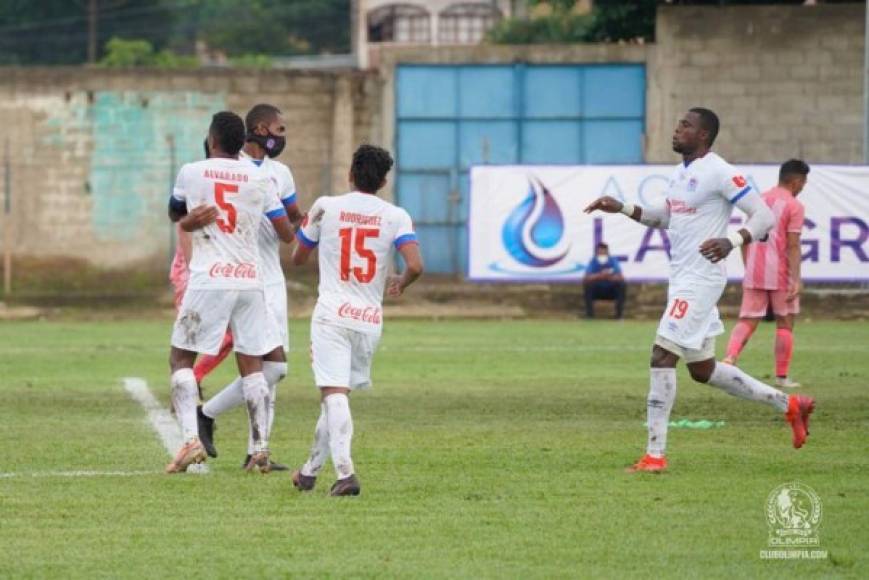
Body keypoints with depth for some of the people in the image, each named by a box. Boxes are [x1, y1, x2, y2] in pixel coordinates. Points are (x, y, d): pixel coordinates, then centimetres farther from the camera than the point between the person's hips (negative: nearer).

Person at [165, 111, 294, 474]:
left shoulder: (191, 173, 1)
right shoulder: (260, 179, 5)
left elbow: (174, 215, 19)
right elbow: (287, 235, 10)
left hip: (209, 281, -3)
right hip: (250, 280, 3)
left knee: (180, 359, 5)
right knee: (252, 365, 12)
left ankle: (191, 439, -13)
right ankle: (261, 448, 5)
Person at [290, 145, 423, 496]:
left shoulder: (326, 207, 1)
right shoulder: (395, 216, 2)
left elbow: (298, 258, 13)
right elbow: (415, 266, -11)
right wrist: (400, 284, 12)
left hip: (331, 315, -3)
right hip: (370, 319, 3)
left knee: (334, 394, -12)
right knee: (338, 395, 18)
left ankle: (345, 472, -30)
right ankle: (310, 471, 27)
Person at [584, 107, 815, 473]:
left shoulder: (719, 173, -14)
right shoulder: (681, 172, 14)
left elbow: (764, 215, -16)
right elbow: (665, 217, 29)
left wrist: (732, 242, -32)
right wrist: (621, 208, 18)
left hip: (700, 280, -10)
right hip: (681, 279, 10)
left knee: (662, 356, -13)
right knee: (702, 370, 15)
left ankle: (655, 454, -10)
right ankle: (788, 405, 26)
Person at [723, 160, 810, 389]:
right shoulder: (794, 206, -7)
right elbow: (793, 246, -14)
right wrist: (796, 279, -16)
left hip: (754, 274, 5)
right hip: (780, 275, -5)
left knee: (747, 321, 4)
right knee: (785, 324, 8)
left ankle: (730, 357, -21)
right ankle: (782, 376, 10)